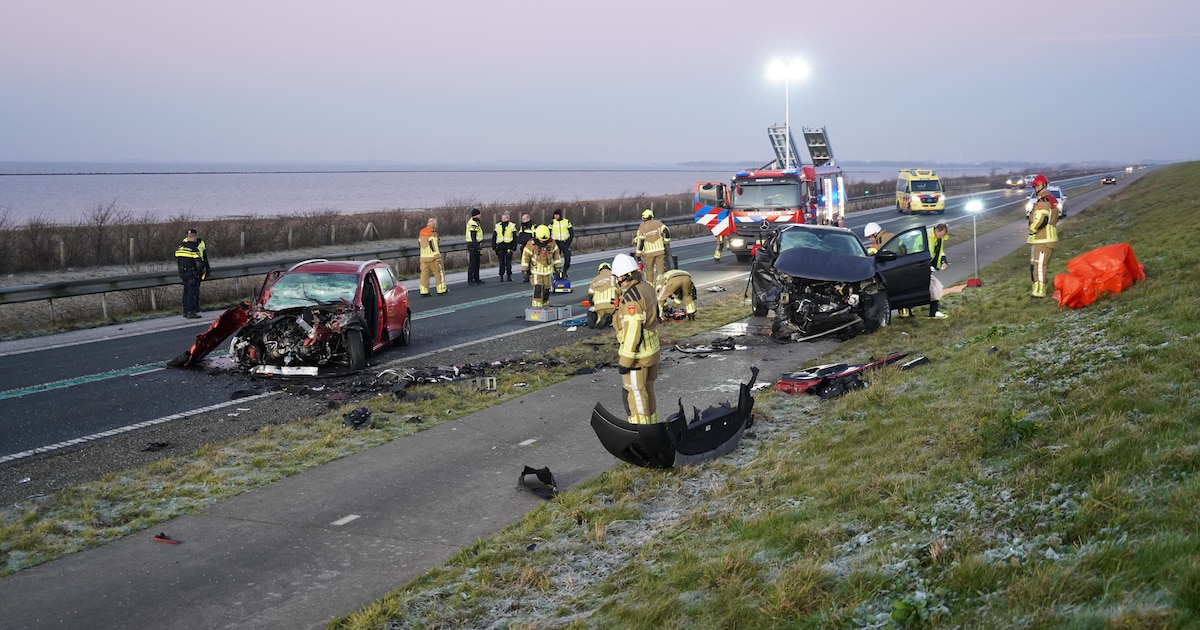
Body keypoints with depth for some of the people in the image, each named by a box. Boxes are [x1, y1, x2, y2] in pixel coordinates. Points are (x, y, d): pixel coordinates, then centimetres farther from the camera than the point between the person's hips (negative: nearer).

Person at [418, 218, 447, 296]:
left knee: (424, 273, 5)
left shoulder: (421, 232, 12)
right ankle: (441, 290, 11)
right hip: (432, 256, -6)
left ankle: (424, 291, 0)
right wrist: (438, 257, -14)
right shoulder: (432, 233, -11)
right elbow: (434, 246, -16)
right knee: (438, 273, 6)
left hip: (423, 257, 6)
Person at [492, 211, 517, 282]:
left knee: (508, 262, -2)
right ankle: (502, 276, 7)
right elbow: (494, 237, 14)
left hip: (509, 246, -2)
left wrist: (514, 247, -3)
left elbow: (515, 238, 5)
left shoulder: (512, 226, 4)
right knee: (501, 262, 4)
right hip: (500, 246, 2)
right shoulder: (497, 226, 12)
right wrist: (494, 246, 6)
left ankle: (509, 276, 4)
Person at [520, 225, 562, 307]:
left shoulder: (551, 243, -4)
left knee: (546, 290, 9)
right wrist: (525, 271, -6)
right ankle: (537, 307, -12)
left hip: (547, 271, 4)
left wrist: (558, 267, 12)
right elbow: (525, 256, -7)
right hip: (536, 271, -4)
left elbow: (556, 254, 9)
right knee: (538, 289, -15)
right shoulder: (531, 244, -14)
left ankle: (545, 306, 22)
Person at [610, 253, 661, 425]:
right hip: (652, 350, 9)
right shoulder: (647, 288, 3)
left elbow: (632, 332, -25)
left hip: (636, 354, -9)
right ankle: (652, 425, 34)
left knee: (635, 394, 2)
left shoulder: (631, 298, -25)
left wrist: (625, 362, -19)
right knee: (647, 390, 21)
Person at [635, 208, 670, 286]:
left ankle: (650, 285, 17)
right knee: (661, 268, 4)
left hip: (648, 252, -1)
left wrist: (638, 253, -1)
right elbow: (666, 231, -10)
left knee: (649, 269, 13)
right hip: (660, 250, 1)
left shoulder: (642, 227, -1)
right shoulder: (658, 223, 4)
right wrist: (666, 241, 4)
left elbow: (640, 241, -6)